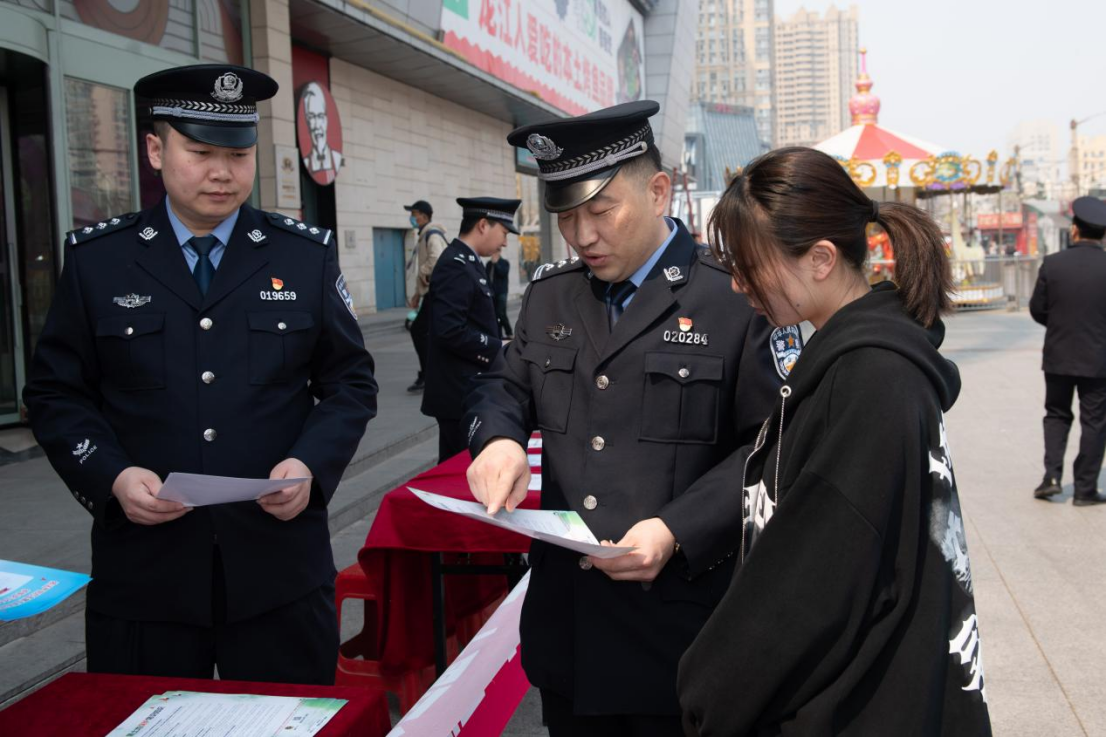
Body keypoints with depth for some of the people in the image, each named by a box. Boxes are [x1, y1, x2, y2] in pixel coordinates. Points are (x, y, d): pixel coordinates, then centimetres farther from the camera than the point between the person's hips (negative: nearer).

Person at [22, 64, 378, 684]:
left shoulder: (308, 255, 4)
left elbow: (352, 382, 6)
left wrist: (311, 464, -11)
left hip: (281, 569, 0)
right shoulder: (95, 259, 4)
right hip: (143, 576, 0)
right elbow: (57, 392, 5)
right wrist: (111, 476, -12)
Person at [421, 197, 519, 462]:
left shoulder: (468, 262, 15)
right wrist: (500, 350, -16)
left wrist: (497, 347, 8)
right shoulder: (455, 266, -16)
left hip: (470, 388, 10)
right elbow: (450, 331, -25)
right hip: (460, 392, -10)